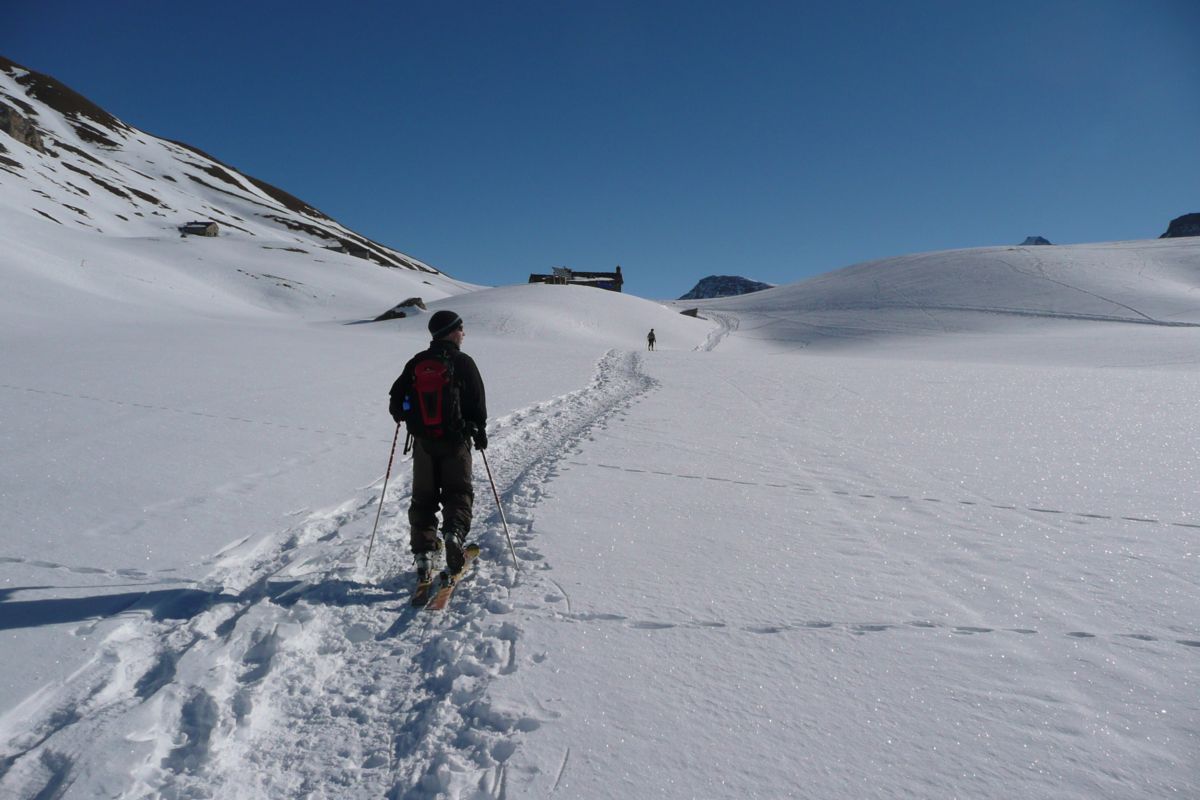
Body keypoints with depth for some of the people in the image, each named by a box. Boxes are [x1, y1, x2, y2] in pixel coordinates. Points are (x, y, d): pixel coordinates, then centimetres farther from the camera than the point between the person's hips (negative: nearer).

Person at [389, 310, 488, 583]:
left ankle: (423, 552, 2)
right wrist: (480, 432, 9)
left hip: (423, 440, 3)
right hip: (455, 440, -3)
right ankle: (454, 532, -19)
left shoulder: (416, 362, 4)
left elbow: (396, 400, 6)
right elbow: (477, 403, -5)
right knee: (458, 492, 8)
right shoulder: (463, 362, -6)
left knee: (423, 497, 11)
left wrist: (402, 416, 27)